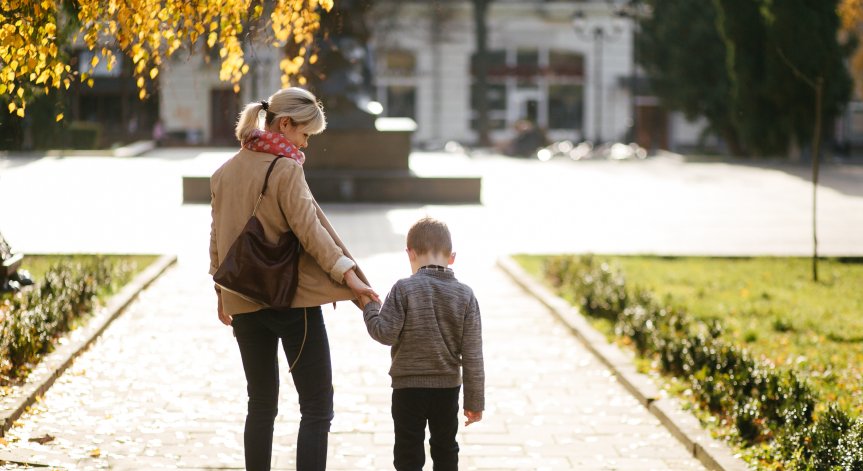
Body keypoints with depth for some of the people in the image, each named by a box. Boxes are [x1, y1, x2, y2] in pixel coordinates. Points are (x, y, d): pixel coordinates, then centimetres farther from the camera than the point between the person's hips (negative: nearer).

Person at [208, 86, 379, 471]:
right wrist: (347, 273, -20)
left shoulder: (224, 173, 9)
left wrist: (221, 294, 23)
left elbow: (217, 238, 15)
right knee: (317, 409, -2)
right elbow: (309, 229, -19)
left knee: (261, 406, 15)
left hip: (244, 305, 7)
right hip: (293, 299, -7)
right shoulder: (286, 169, -12)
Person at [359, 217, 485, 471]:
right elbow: (472, 354, -3)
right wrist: (475, 401, 4)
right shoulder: (465, 295, -3)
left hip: (408, 387, -3)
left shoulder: (404, 289, -12)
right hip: (448, 387, 3)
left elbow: (387, 334, -14)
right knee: (445, 450, 18)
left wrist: (370, 307, 4)